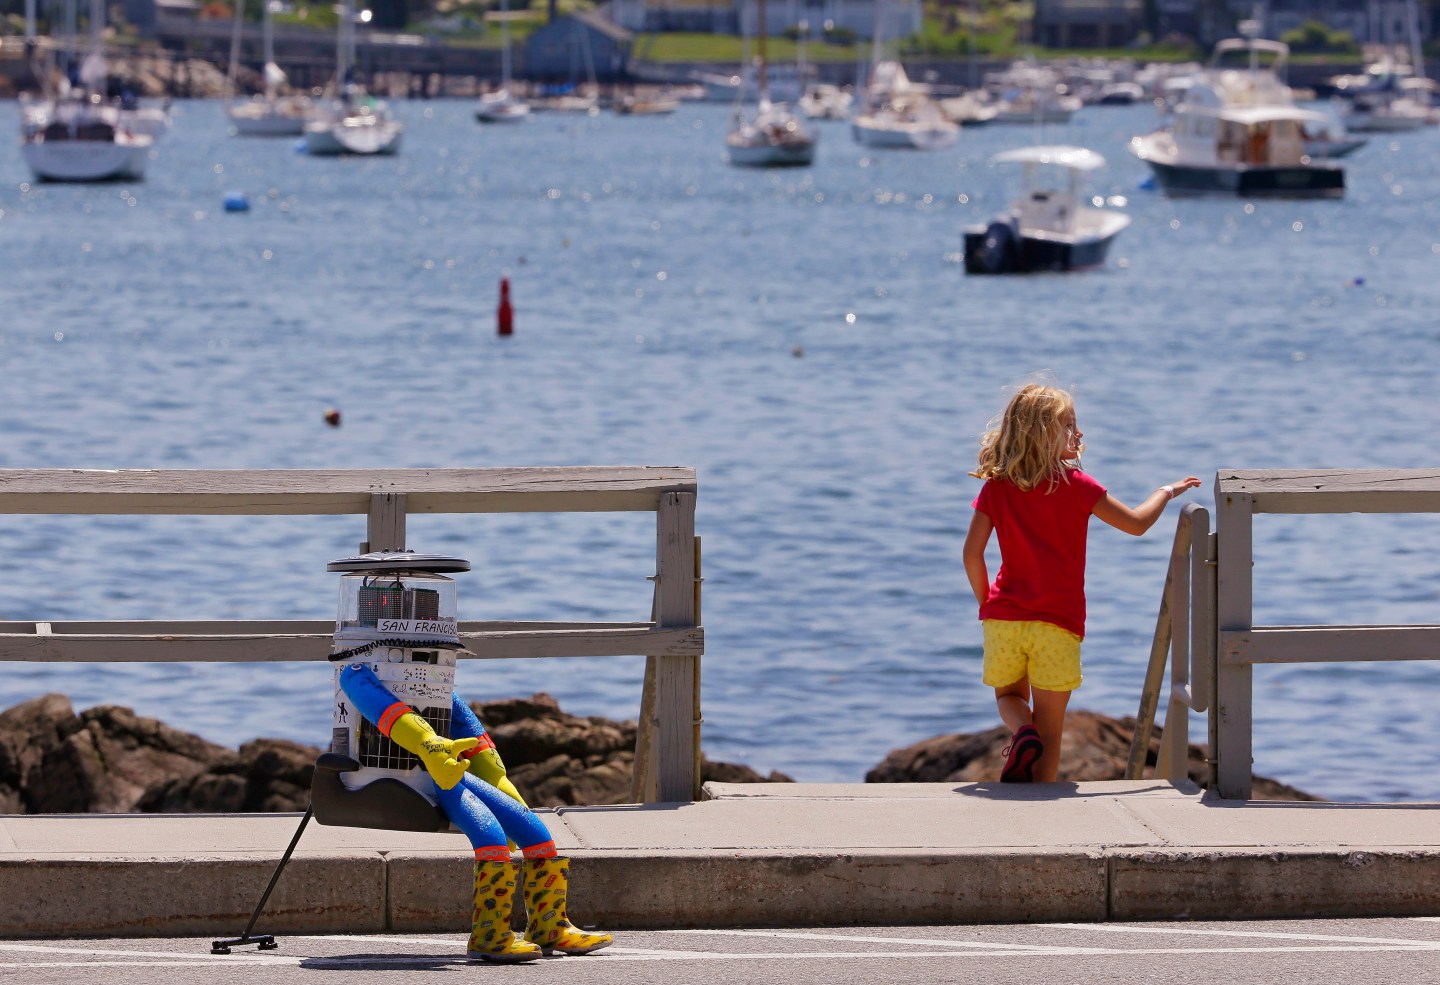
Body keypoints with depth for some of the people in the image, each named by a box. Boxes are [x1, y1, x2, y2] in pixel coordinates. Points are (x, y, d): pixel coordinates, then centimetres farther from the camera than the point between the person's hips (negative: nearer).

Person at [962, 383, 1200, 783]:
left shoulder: (996, 487, 3)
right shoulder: (1074, 484, -5)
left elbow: (972, 552, -1)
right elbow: (1136, 523, -2)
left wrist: (987, 603, 13)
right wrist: (1166, 492, 16)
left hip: (1003, 618, 2)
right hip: (1057, 623, -2)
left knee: (1008, 696, 23)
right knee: (1050, 727, 5)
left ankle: (1021, 734, -8)